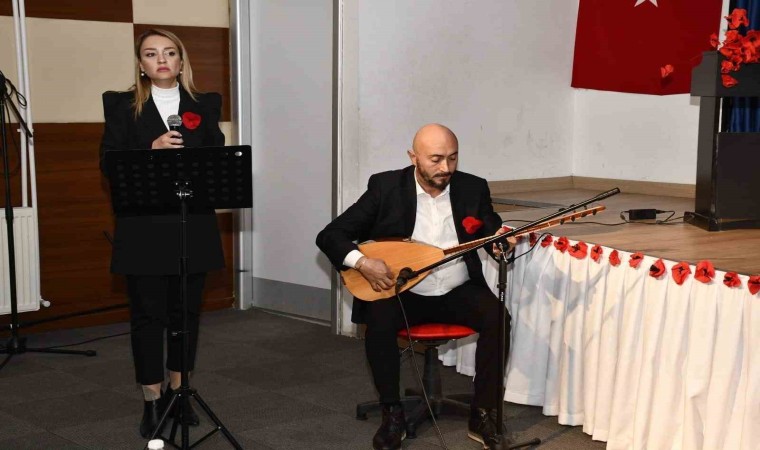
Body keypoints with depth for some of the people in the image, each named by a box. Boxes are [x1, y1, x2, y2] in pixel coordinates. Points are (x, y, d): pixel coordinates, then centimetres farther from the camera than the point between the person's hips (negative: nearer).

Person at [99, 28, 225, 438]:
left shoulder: (205, 105, 9)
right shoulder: (122, 105, 4)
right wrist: (151, 151, -18)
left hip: (193, 225, 2)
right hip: (144, 227, -2)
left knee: (186, 310, 10)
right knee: (148, 313, 2)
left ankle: (178, 392, 24)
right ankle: (152, 401, 12)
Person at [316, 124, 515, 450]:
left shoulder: (473, 188, -2)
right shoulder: (385, 187, -9)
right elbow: (329, 236, -8)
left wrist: (501, 239, -19)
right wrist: (362, 262, -27)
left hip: (457, 292, 2)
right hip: (402, 292, -1)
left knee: (496, 317, -26)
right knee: (379, 320, -32)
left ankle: (482, 415, -10)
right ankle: (393, 414, -12)